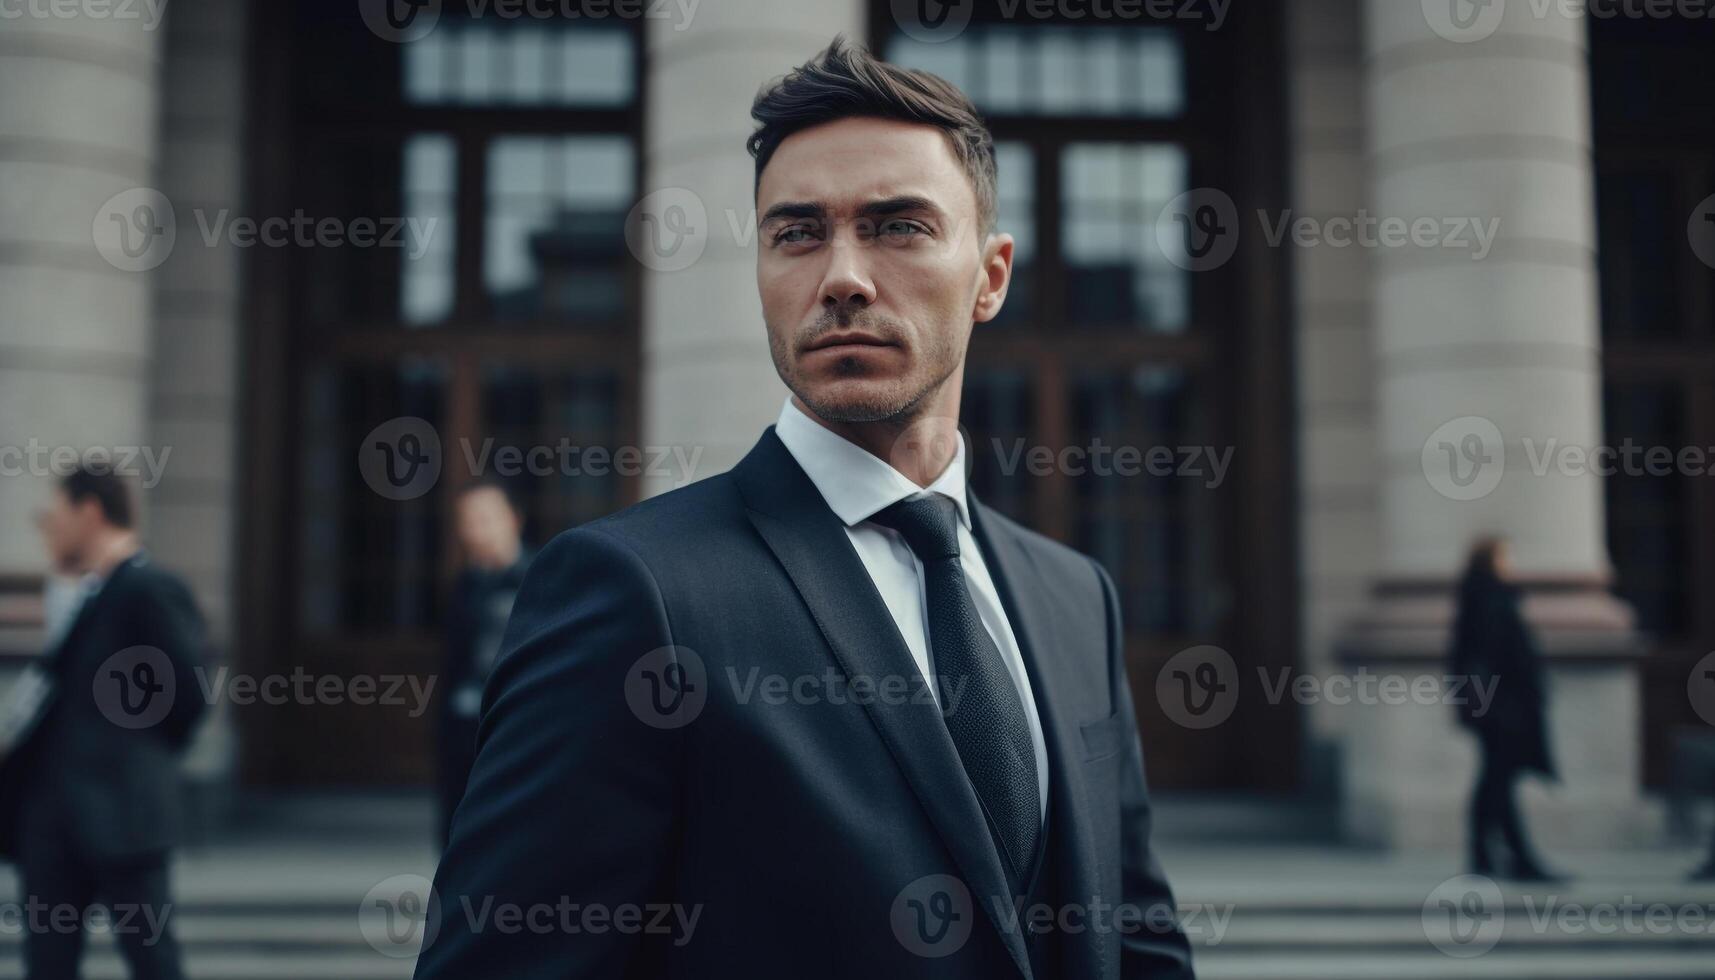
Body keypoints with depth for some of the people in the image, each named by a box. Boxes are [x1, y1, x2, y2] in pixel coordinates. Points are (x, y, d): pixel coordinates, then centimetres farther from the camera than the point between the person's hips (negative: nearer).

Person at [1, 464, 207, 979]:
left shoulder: (150, 588, -11)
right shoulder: (88, 594, 16)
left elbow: (192, 688, -16)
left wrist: (144, 759, -4)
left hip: (119, 814, -9)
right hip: (53, 817, 9)